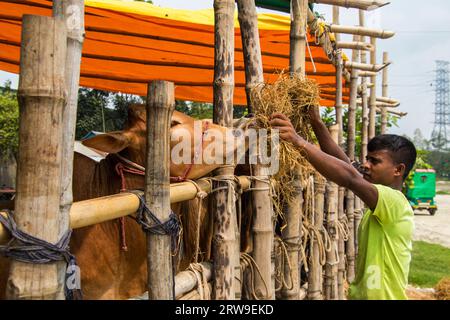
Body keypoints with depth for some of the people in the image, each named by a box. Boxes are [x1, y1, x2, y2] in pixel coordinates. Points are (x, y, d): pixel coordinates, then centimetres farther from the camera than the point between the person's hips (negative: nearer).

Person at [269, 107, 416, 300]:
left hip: (383, 295, -7)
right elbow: (344, 164, 0)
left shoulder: (395, 202, -19)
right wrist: (316, 122, -7)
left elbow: (350, 177, -35)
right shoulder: (383, 200, 5)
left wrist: (299, 142, -39)